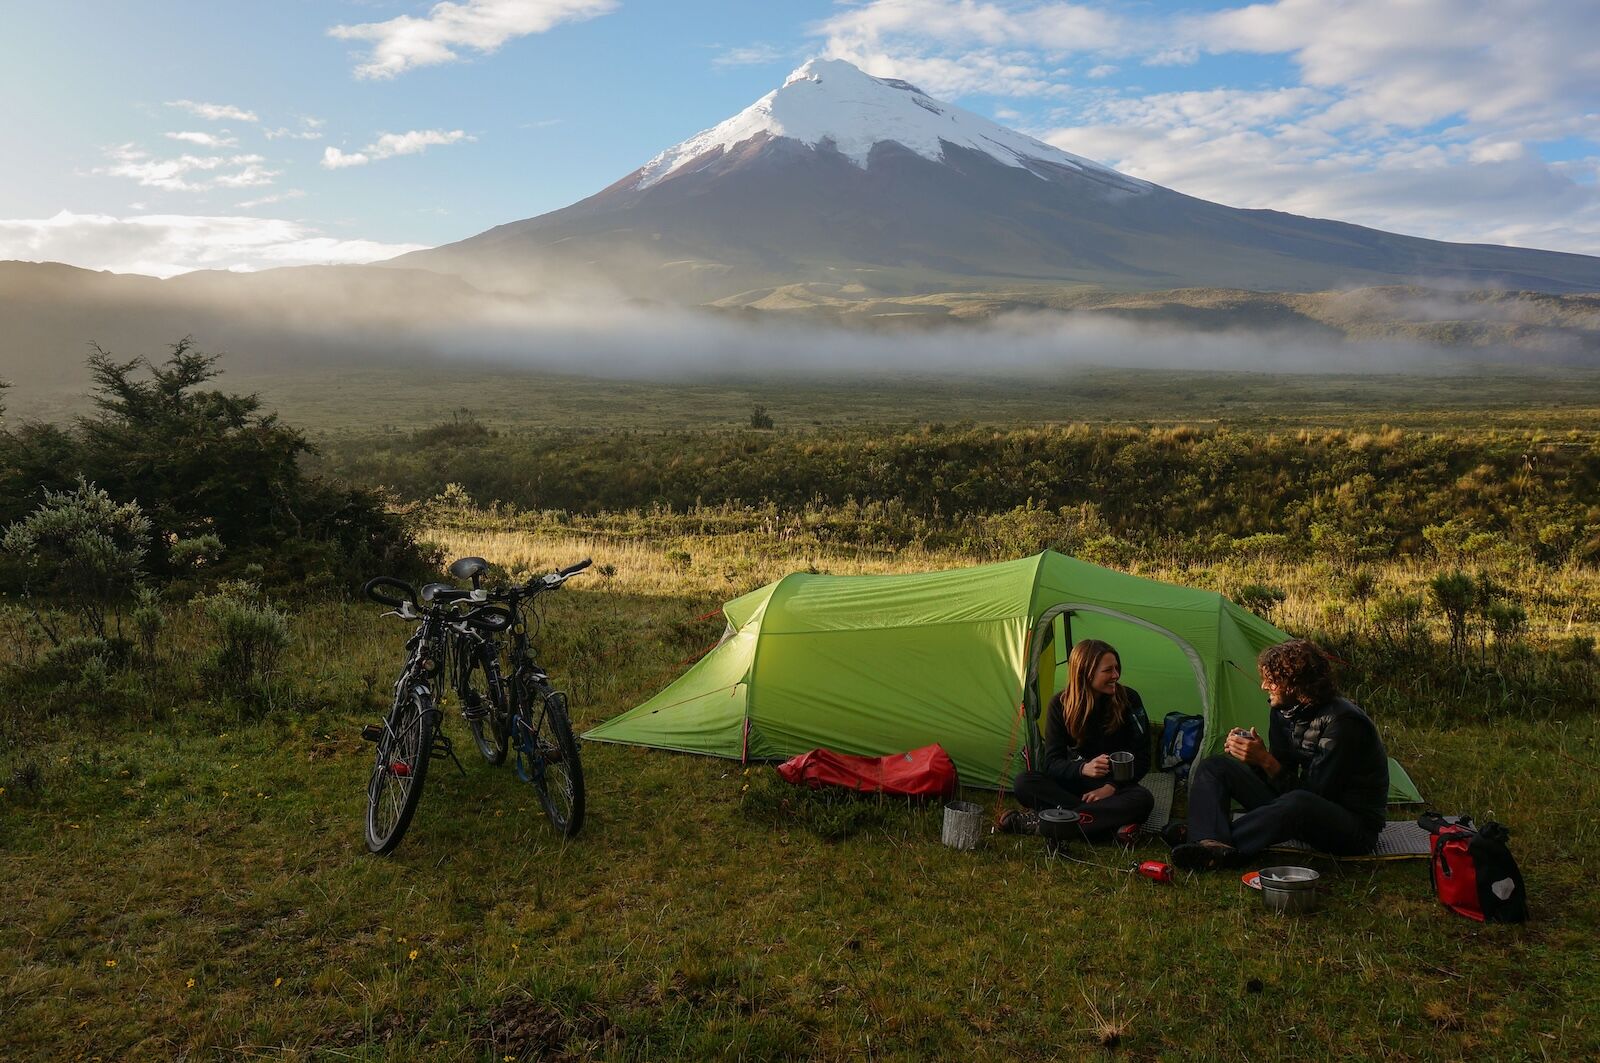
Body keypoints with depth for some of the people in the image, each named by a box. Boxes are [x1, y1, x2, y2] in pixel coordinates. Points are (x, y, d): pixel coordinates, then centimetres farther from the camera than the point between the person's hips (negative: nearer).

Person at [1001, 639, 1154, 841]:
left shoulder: (1128, 699, -10)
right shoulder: (1060, 704, -9)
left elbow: (1141, 758, -6)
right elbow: (1052, 762, -12)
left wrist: (1111, 787, -20)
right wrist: (1084, 769, -33)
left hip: (1114, 785, 0)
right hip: (1071, 783, 0)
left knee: (1142, 800, -35)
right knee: (1024, 781, -26)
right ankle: (1108, 823, -33)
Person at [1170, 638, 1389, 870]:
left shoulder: (1343, 721, -21)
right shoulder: (1283, 711, 3)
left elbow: (1316, 793, -24)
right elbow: (1278, 779, 7)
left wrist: (1265, 761, -25)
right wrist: (1252, 757, -12)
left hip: (1354, 829, -8)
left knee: (1298, 803, -44)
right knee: (1213, 767, -4)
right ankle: (1211, 844, -31)